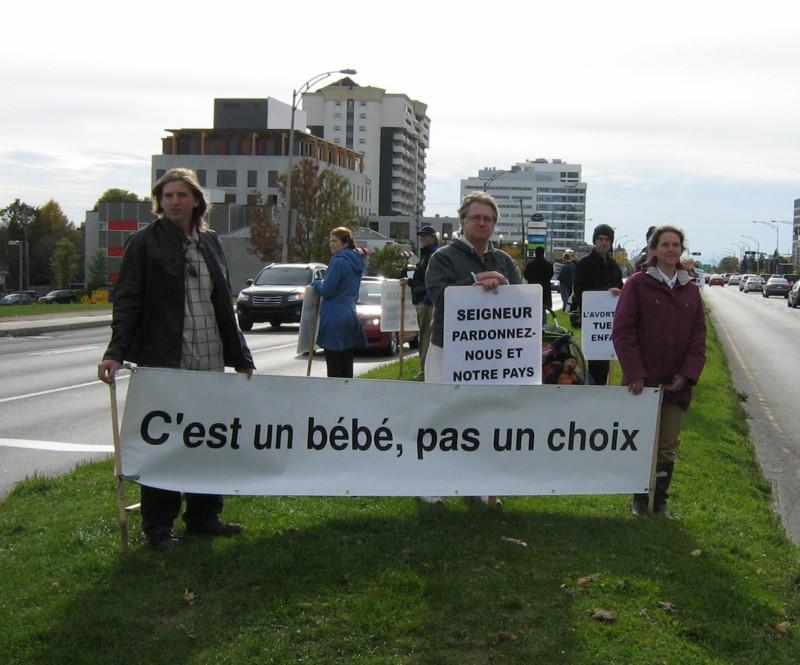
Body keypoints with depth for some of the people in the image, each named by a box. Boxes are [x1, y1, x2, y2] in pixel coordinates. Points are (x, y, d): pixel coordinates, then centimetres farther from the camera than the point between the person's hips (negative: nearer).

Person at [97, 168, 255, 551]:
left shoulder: (210, 242, 12)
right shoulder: (145, 243, -2)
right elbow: (127, 301, -7)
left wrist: (241, 358, 16)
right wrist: (116, 353, -20)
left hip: (209, 361, 5)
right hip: (162, 361, -5)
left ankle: (203, 516, 22)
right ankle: (157, 526, 12)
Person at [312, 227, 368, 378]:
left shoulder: (339, 261, -14)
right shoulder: (356, 262, 14)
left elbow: (327, 290, -15)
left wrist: (317, 283, 4)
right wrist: (323, 283, 20)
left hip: (335, 318, -9)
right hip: (351, 316, 9)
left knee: (335, 371, -5)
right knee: (347, 369, 11)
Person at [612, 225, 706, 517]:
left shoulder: (690, 290, 10)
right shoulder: (638, 283, -3)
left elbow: (698, 337, 8)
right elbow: (623, 331, -7)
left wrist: (688, 373, -5)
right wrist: (634, 373, -14)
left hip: (675, 383, 3)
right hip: (643, 381, -3)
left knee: (668, 446, 8)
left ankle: (660, 498, 21)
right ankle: (640, 498, 19)